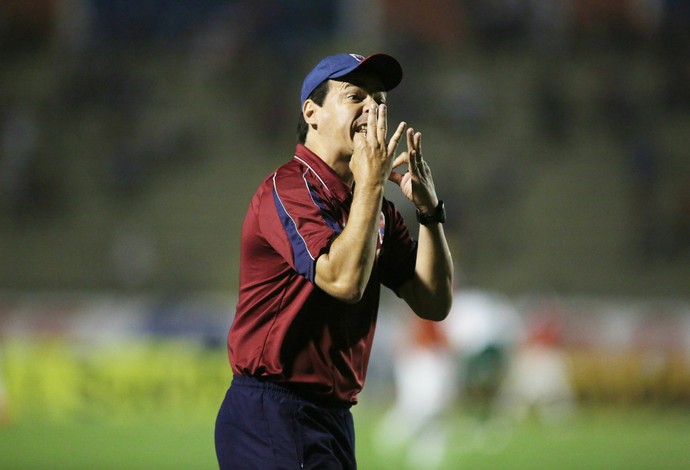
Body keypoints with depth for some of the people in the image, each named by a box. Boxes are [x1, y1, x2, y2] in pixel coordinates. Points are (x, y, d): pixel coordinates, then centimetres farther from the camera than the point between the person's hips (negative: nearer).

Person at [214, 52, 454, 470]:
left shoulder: (377, 209, 15)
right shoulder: (288, 189, -11)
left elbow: (434, 304, 8)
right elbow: (344, 280, -25)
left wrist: (429, 208, -3)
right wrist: (371, 183, -17)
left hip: (333, 417, 9)